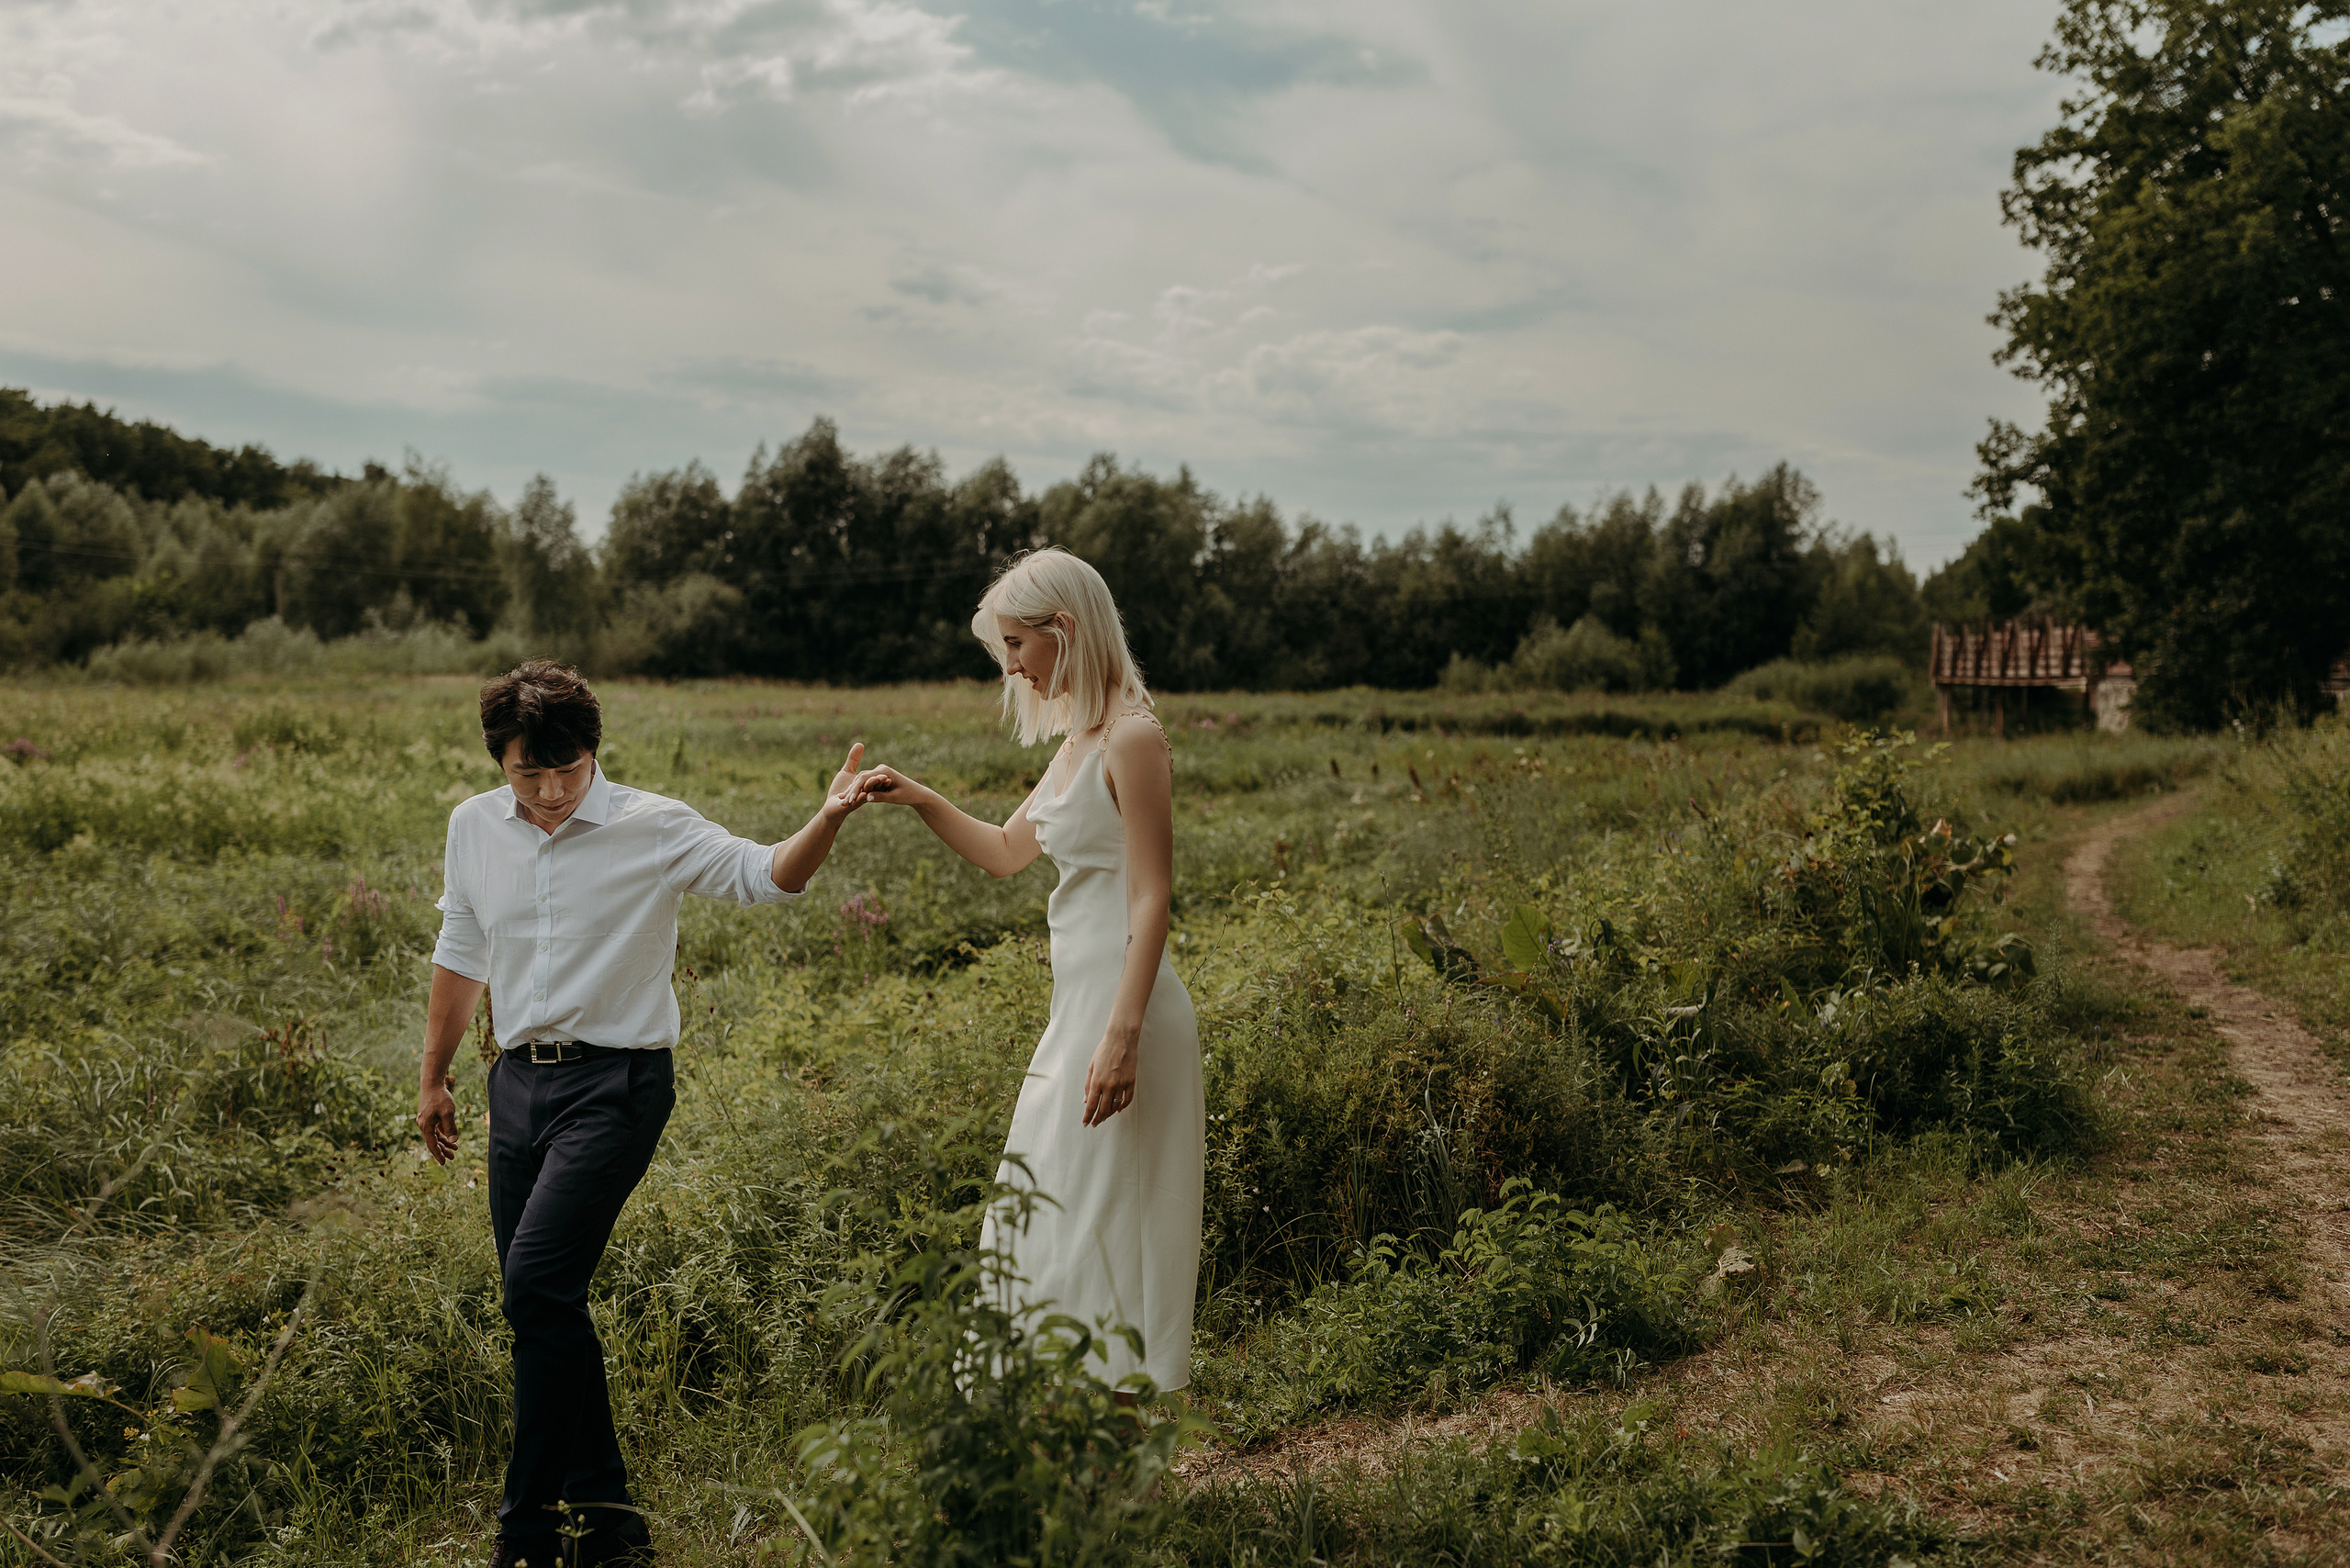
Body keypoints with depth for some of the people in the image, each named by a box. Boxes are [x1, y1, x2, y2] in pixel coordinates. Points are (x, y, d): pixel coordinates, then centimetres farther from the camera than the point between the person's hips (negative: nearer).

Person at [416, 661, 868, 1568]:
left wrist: (827, 821, -36)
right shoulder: (473, 828, 7)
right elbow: (460, 955, 19)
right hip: (520, 1080, 6)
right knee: (540, 1302, 8)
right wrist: (433, 1078, 24)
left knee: (537, 1283, -18)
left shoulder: (653, 828, -8)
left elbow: (766, 877, -16)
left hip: (615, 1084, -6)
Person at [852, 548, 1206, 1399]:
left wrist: (1121, 1036, -24)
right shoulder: (1080, 738, 14)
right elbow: (1006, 851, 25)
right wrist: (919, 799, 10)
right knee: (1041, 1217, 15)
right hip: (1077, 1003, 10)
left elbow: (1152, 899, -19)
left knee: (1093, 1223, -2)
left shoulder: (1132, 737, -14)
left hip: (1120, 1005, -10)